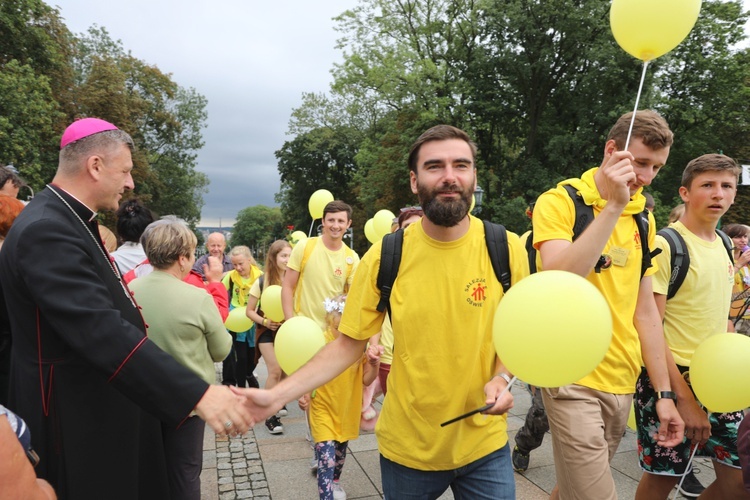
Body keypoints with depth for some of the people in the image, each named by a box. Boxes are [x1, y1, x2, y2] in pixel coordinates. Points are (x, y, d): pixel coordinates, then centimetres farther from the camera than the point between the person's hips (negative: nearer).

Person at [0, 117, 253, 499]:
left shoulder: (69, 221, 7)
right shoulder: (45, 231, -25)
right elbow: (101, 330, -35)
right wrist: (197, 395, -39)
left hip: (101, 403, 10)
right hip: (76, 415, -10)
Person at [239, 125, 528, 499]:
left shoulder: (507, 250, -10)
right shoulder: (384, 258, -13)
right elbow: (348, 345, -6)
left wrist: (501, 378, -15)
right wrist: (278, 395, -16)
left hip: (484, 445, 0)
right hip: (406, 449, 1)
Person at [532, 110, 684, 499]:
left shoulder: (643, 218, 9)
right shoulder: (560, 201, -9)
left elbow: (645, 309, 12)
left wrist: (664, 392, 10)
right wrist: (613, 206, -24)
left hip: (622, 380, 6)